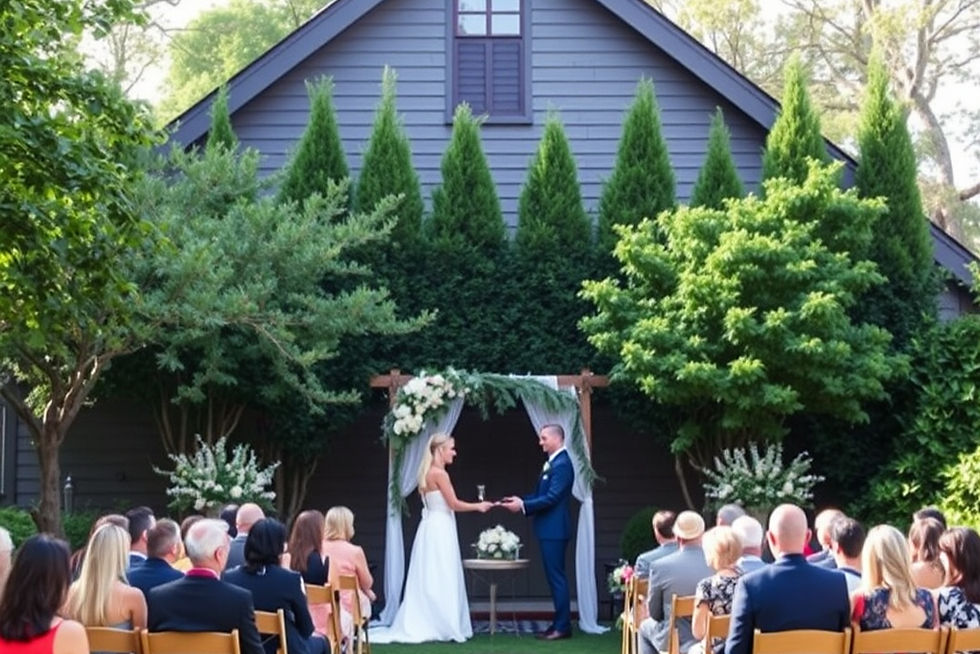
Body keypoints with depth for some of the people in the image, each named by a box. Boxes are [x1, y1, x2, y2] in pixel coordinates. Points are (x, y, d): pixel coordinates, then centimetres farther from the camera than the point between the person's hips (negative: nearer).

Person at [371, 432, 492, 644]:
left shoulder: (428, 473, 14)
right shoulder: (439, 473, -13)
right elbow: (454, 504, -13)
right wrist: (478, 506, -1)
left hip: (432, 529, 9)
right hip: (440, 530, -9)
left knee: (429, 580, 9)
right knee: (441, 580, -5)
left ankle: (422, 626, 9)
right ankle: (443, 627, -3)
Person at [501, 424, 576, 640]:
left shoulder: (562, 464, -15)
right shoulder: (553, 462, 16)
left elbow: (552, 498, -21)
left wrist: (523, 505, -18)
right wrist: (521, 500, 6)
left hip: (554, 529, -10)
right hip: (548, 529, 10)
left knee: (556, 576, -6)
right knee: (554, 576, 12)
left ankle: (563, 626, -2)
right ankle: (559, 623, 18)